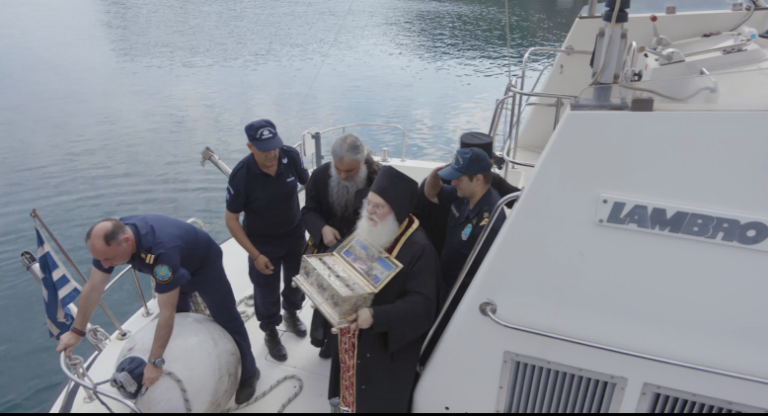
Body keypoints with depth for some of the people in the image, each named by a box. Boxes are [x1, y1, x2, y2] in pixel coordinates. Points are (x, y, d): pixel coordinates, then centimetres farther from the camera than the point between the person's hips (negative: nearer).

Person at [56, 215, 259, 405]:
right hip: (177, 267, 7)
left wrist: (155, 362, -36)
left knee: (227, 322, 3)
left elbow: (167, 313, -42)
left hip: (204, 265, -6)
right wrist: (77, 331, -7)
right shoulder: (110, 238, -26)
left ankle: (248, 374, 23)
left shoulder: (162, 250, -48)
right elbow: (93, 288, -13)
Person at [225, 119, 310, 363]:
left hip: (295, 235, 3)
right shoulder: (241, 176, -30)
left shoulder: (291, 156, -23)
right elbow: (231, 219, -19)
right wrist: (255, 255, -20)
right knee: (267, 292, 15)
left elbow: (308, 182, -2)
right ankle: (270, 333, 43)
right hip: (263, 243, -3)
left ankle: (291, 314, 55)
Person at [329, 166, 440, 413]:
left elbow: (421, 305, -29)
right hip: (354, 333, 7)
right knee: (355, 380, 27)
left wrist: (375, 316, -39)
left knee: (379, 399, 14)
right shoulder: (366, 230, -3)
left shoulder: (418, 248, -27)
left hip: (388, 344, -6)